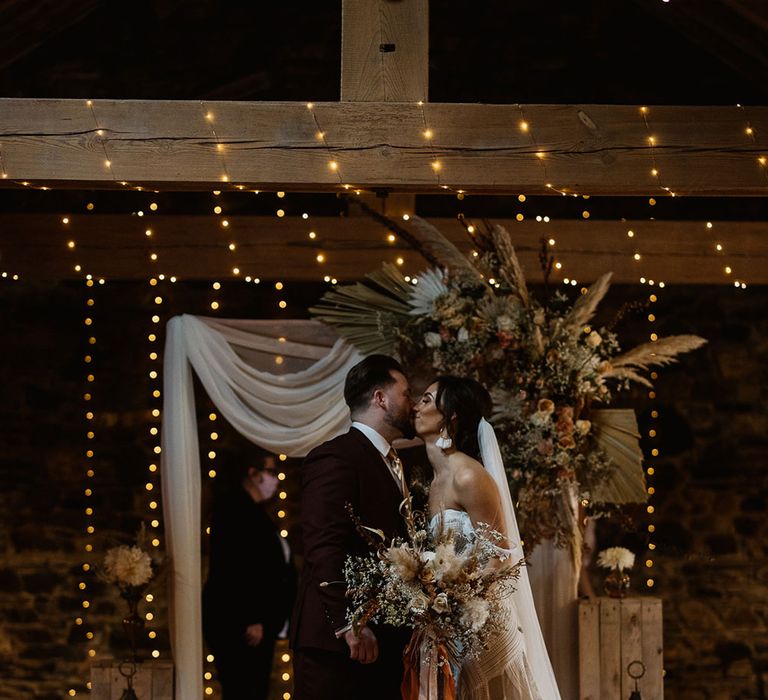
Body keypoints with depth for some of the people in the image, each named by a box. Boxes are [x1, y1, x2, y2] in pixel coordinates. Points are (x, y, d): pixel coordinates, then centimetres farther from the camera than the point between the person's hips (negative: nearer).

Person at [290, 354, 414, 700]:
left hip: (382, 643, 9)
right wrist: (349, 623, -24)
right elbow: (324, 549, -17)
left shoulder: (392, 465, 21)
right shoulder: (335, 457, -7)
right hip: (337, 642, -9)